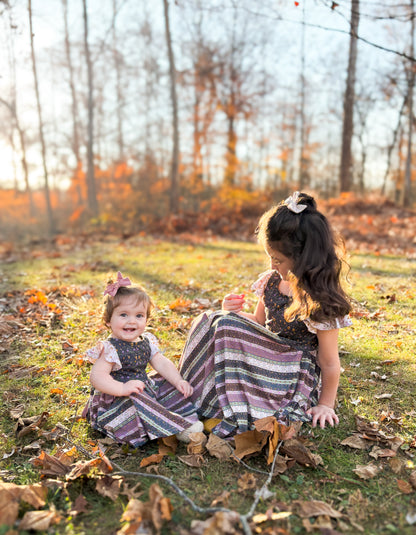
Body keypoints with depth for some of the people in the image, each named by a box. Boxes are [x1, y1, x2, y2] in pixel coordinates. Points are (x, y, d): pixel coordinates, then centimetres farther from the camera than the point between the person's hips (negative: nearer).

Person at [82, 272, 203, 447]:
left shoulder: (146, 342, 4)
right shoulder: (110, 349, -19)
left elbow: (162, 363, 7)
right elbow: (97, 376, -28)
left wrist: (179, 381, -9)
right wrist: (122, 388, -42)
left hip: (143, 390, 8)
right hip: (116, 400, -8)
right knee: (137, 401, -34)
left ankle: (187, 417, 1)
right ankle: (176, 428, -29)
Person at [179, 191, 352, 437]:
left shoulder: (320, 301, -21)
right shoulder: (272, 281, 0)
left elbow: (329, 364, -13)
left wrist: (326, 405, -6)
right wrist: (237, 313, -6)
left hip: (295, 374, -7)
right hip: (269, 355, 7)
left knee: (227, 326, -24)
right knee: (212, 320, -7)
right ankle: (192, 390, -2)